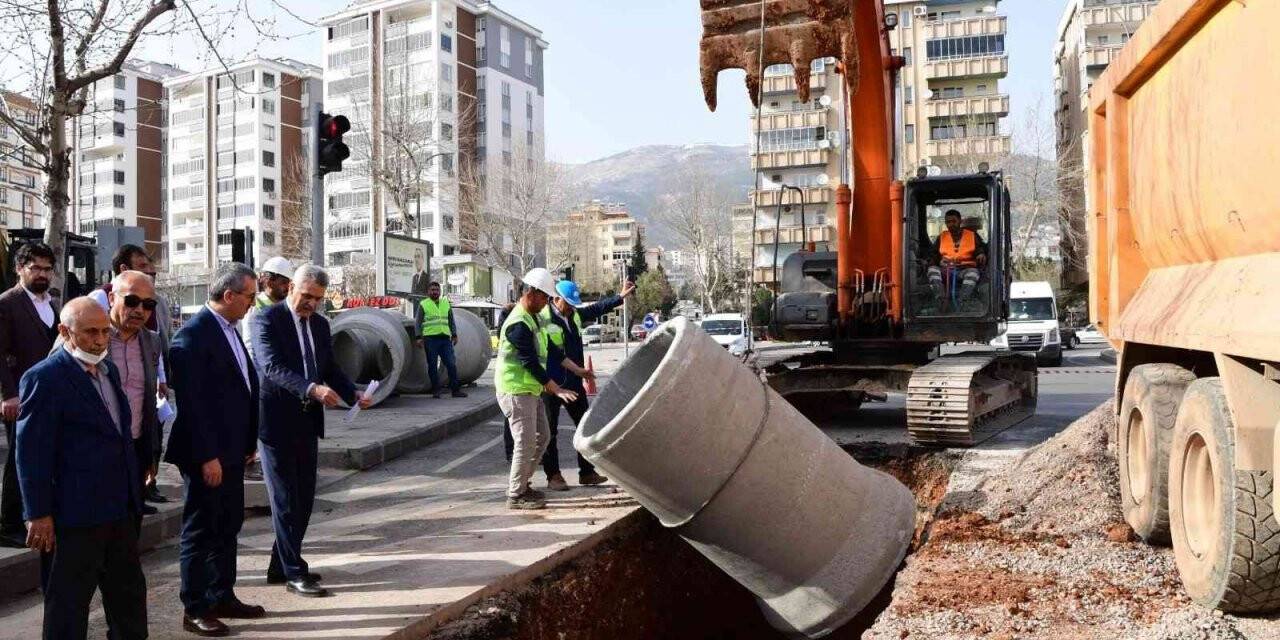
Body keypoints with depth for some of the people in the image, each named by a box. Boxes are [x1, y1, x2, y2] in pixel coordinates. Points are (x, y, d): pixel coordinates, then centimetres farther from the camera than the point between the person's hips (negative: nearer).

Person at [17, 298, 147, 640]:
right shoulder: (44, 378, -14)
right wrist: (39, 514, -17)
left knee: (129, 593, 18)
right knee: (68, 604, 5)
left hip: (119, 509, 8)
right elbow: (32, 451, -16)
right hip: (75, 513, -8)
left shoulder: (108, 370, 11)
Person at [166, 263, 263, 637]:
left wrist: (249, 442, 14)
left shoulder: (230, 330, 11)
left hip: (231, 451, 9)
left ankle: (222, 596, 30)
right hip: (207, 454, -9)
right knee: (200, 530, 2)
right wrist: (207, 457, -21)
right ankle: (194, 609, 13)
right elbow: (191, 402, -21)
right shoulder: (193, 335, -17)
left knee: (228, 526, 17)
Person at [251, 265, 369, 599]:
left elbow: (330, 368, 14)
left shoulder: (320, 323, 12)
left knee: (304, 498, 12)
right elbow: (272, 366, -23)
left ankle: (281, 565, 26)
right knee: (286, 499, -1)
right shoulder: (267, 319, -10)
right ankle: (294, 572, 6)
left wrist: (354, 395, -5)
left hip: (307, 421, 7)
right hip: (276, 420, -7)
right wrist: (312, 389, -37)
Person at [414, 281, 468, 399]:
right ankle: (436, 390, 8)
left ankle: (456, 389, 0)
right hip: (430, 339, -3)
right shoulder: (423, 305, 6)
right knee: (432, 366, 1)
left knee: (451, 363, -3)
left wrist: (454, 335, 11)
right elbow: (418, 322, 3)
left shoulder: (446, 303, 17)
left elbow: (451, 321, 19)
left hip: (445, 338, 3)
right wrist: (419, 337, -7)